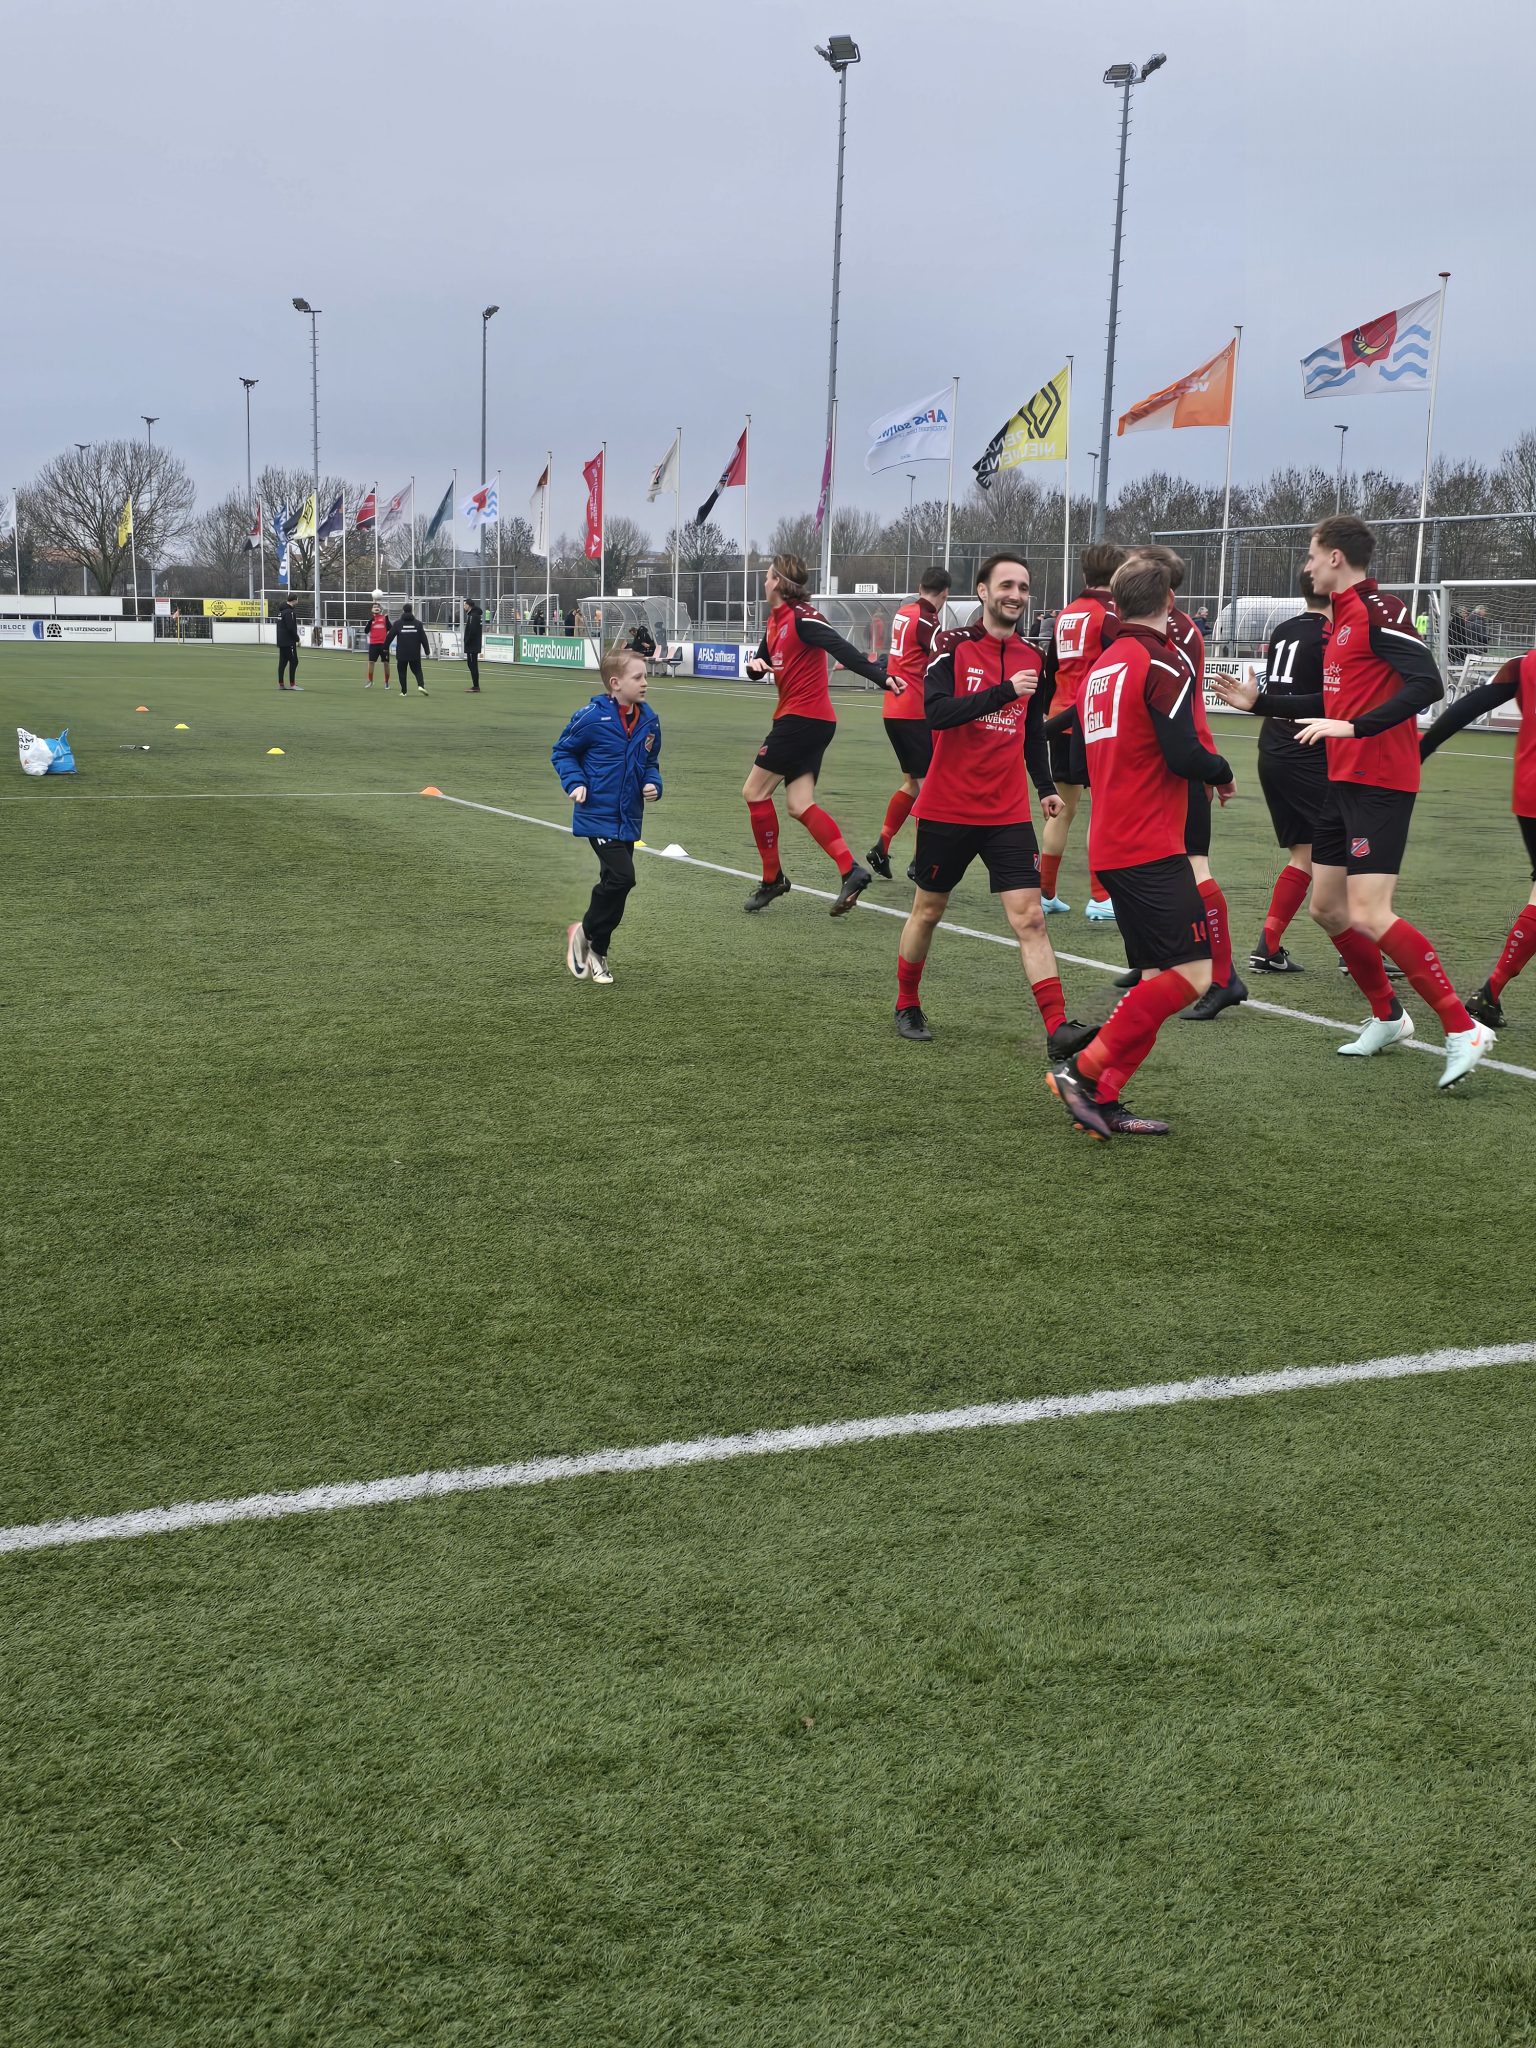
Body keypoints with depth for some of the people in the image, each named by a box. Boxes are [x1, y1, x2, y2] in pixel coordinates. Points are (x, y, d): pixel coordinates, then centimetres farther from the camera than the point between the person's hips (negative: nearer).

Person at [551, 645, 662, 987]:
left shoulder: (648, 719, 1)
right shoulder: (592, 717, -16)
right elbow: (561, 751, -3)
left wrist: (653, 783, -2)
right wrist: (575, 783, -15)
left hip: (628, 818, 7)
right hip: (598, 815, -7)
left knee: (615, 882, 13)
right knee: (621, 876, -17)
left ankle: (596, 950, 28)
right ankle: (586, 933, 7)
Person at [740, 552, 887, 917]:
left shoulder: (801, 617, -14)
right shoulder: (775, 620, 15)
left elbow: (840, 648, -26)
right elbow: (762, 665, 21)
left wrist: (881, 678, -36)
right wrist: (755, 664, -4)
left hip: (803, 718, -9)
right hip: (810, 721, 9)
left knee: (755, 792, -1)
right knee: (799, 805, 3)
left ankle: (772, 879, 8)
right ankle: (851, 870, -6)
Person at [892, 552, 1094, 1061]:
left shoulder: (1032, 657, 8)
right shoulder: (954, 647, -7)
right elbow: (935, 712, -23)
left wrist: (1045, 787, 13)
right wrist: (1003, 691, -30)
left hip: (1008, 813, 3)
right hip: (947, 808, -3)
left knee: (1029, 918, -8)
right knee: (928, 910, 11)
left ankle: (1058, 1028, -12)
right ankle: (906, 1006, 31)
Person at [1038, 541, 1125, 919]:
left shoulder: (1065, 615, 12)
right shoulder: (1110, 615, -10)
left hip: (1062, 722, 7)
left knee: (1062, 809, 14)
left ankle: (1045, 893, 16)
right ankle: (1099, 900, -3)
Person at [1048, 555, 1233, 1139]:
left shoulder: (1098, 669, 16)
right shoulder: (1164, 664, -10)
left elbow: (1082, 765, 23)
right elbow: (1184, 756, -18)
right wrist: (1223, 770, 3)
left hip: (1109, 845, 9)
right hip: (1151, 848, -9)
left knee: (1160, 978, 11)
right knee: (1191, 974, -10)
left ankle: (1104, 1103, 6)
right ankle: (1084, 1072, -13)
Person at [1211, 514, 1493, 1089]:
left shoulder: (1379, 610, -13)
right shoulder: (1341, 617, 16)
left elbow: (1427, 684, -24)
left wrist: (1355, 727, -30)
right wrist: (1258, 702, 26)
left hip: (1379, 783, -10)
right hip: (1344, 780, 10)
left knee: (1368, 914, -16)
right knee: (1326, 906, 14)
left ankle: (1463, 1029, -11)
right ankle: (1387, 1017, 29)